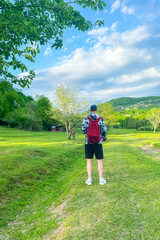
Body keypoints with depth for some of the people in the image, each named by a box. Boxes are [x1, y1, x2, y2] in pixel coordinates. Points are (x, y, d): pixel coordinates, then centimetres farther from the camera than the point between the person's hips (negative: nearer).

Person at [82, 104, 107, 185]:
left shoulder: (86, 119, -4)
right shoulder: (100, 119, -2)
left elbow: (83, 130, -10)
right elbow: (104, 130, -5)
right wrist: (104, 137, 15)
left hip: (88, 142, 0)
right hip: (98, 142, 0)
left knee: (89, 161, 8)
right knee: (99, 161, 9)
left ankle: (89, 179, 12)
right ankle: (101, 179, 14)